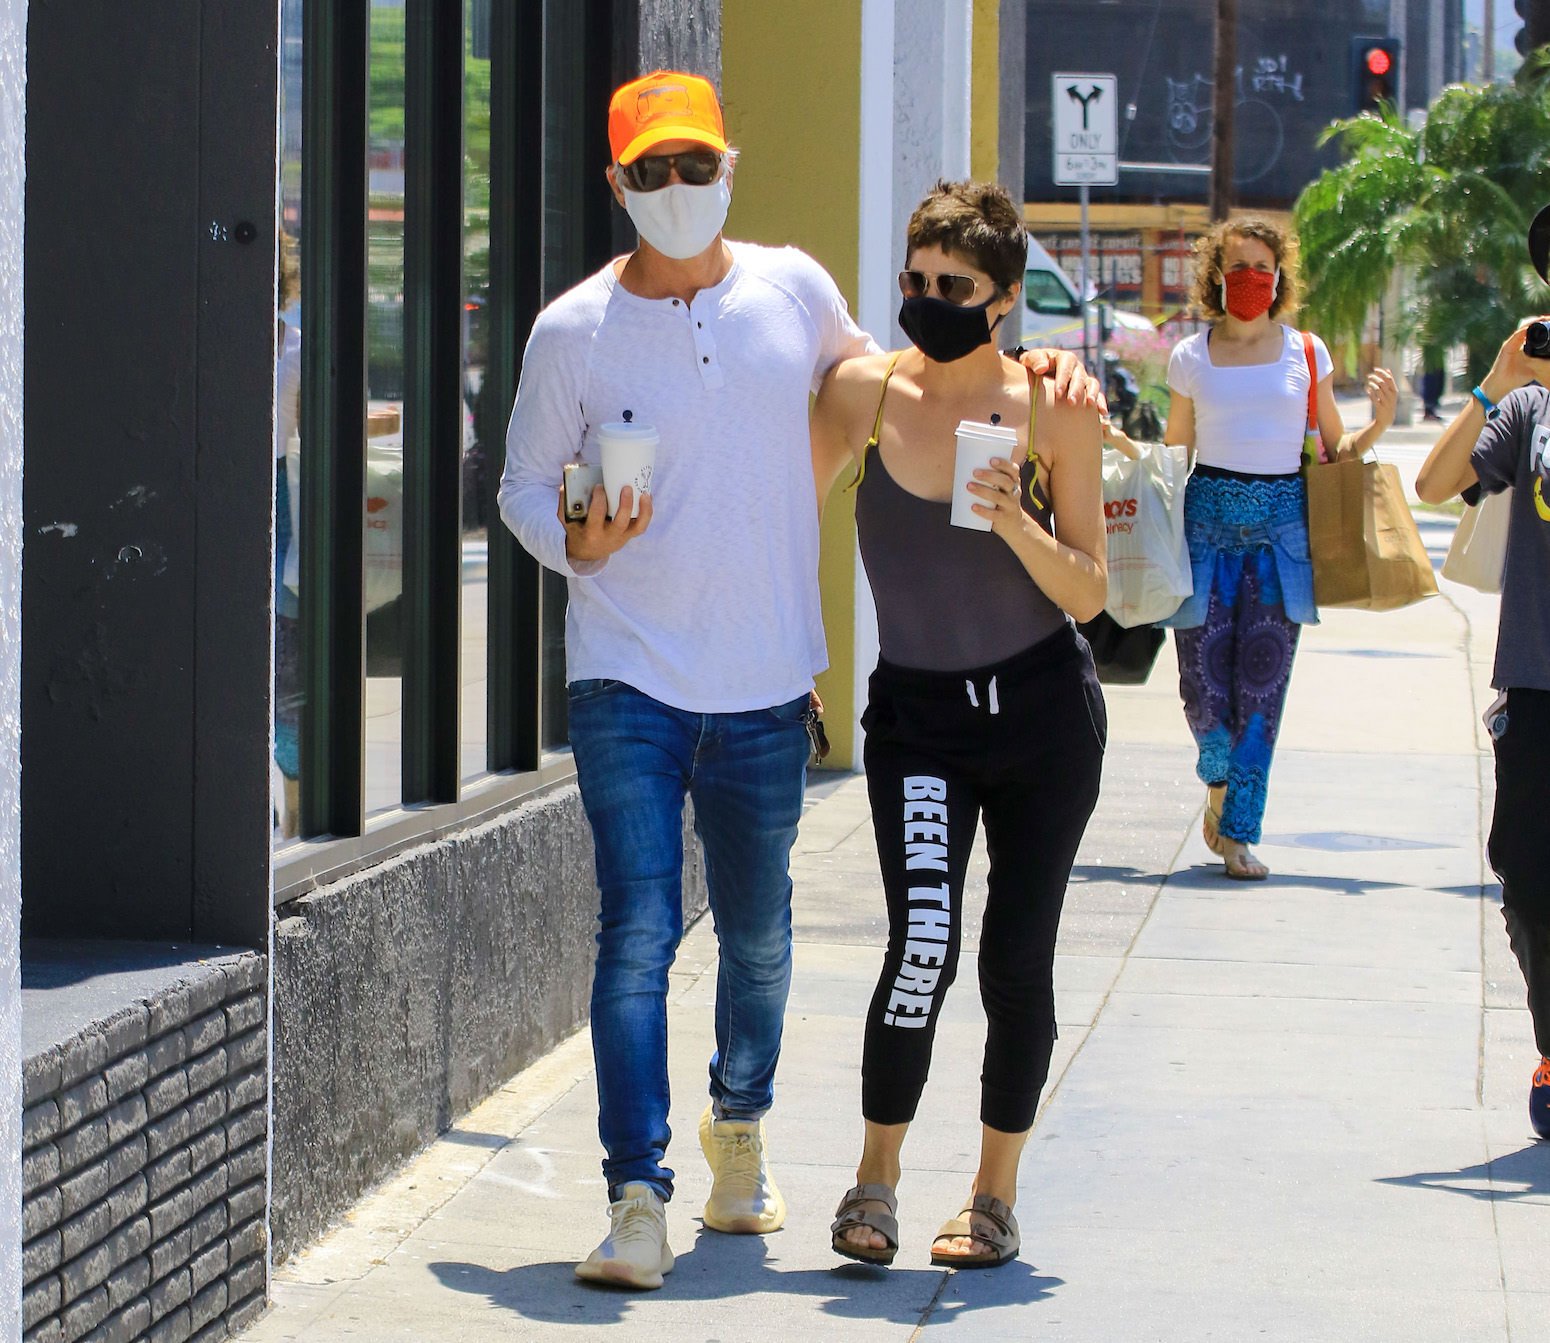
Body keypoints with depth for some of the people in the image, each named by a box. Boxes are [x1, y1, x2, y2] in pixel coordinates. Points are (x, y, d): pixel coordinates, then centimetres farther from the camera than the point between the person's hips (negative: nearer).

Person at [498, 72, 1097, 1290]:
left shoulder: (792, 289, 2)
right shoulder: (573, 333, -3)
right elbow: (523, 486, 7)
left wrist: (1018, 370, 7)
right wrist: (578, 540, -15)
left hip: (766, 686, 3)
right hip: (629, 683, -2)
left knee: (758, 935, 15)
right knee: (639, 933, -12)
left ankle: (739, 1122, 41)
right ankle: (638, 1199, -9)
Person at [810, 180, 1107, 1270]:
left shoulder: (1054, 412, -7)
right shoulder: (865, 390, -4)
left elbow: (1089, 595, -5)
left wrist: (1019, 527, -22)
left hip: (1043, 713, 0)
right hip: (916, 711, 0)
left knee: (1016, 960, 3)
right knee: (922, 944, -17)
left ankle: (996, 1196, 20)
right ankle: (876, 1179, 1)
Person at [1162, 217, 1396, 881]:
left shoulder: (1307, 352, 7)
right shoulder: (1192, 357, 6)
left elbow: (1333, 449, 11)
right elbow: (1173, 453, 14)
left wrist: (1379, 424, -6)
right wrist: (1121, 445, -1)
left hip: (1281, 525, 0)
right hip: (1208, 519, 0)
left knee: (1261, 682, -4)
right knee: (1204, 677, -3)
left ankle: (1238, 834, 3)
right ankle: (1220, 781, 30)